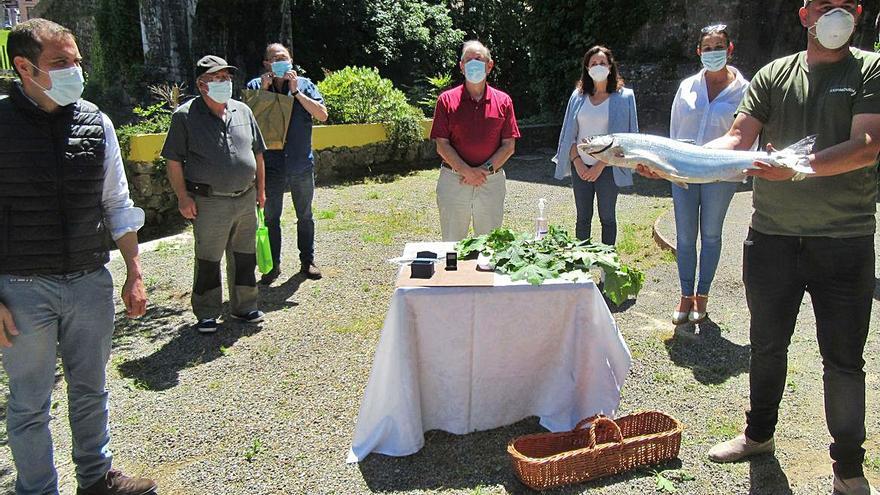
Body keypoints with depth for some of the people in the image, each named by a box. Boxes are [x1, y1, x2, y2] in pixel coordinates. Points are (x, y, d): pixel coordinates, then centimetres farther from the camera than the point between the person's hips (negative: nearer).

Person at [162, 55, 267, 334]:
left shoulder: (242, 111, 8)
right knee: (208, 261, 4)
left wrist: (261, 188, 14)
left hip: (245, 199, 5)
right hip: (209, 203, -5)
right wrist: (183, 197, -10)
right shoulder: (185, 116, -6)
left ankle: (243, 307, 28)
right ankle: (207, 315, 18)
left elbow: (257, 153, 16)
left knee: (245, 256, 13)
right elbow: (174, 161, -5)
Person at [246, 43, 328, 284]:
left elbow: (322, 115, -8)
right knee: (270, 217, 8)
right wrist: (263, 90, -14)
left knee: (305, 216, 12)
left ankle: (307, 261, 27)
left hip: (301, 164, 1)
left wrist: (296, 91, -14)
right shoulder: (255, 86, 1)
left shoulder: (304, 85, 1)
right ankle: (273, 265, 21)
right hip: (270, 164, 0)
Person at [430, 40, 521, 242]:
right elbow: (442, 145, -3)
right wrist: (467, 171, -15)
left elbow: (509, 146, 2)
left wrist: (486, 169, -12)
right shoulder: (447, 100, 2)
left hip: (492, 181, 1)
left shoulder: (503, 101, 5)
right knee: (452, 244, 6)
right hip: (453, 180, -1)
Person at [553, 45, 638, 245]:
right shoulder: (578, 96, 7)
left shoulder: (623, 97, -2)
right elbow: (570, 134, 7)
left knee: (607, 217, 7)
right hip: (580, 167, 3)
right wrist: (577, 161, -6)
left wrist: (600, 165, -12)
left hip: (607, 168, -2)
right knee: (583, 217, 10)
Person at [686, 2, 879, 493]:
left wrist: (800, 166, -30)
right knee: (767, 346, 16)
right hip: (771, 237, 3)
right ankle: (760, 433, 36)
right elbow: (738, 138, -2)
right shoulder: (774, 74, 7)